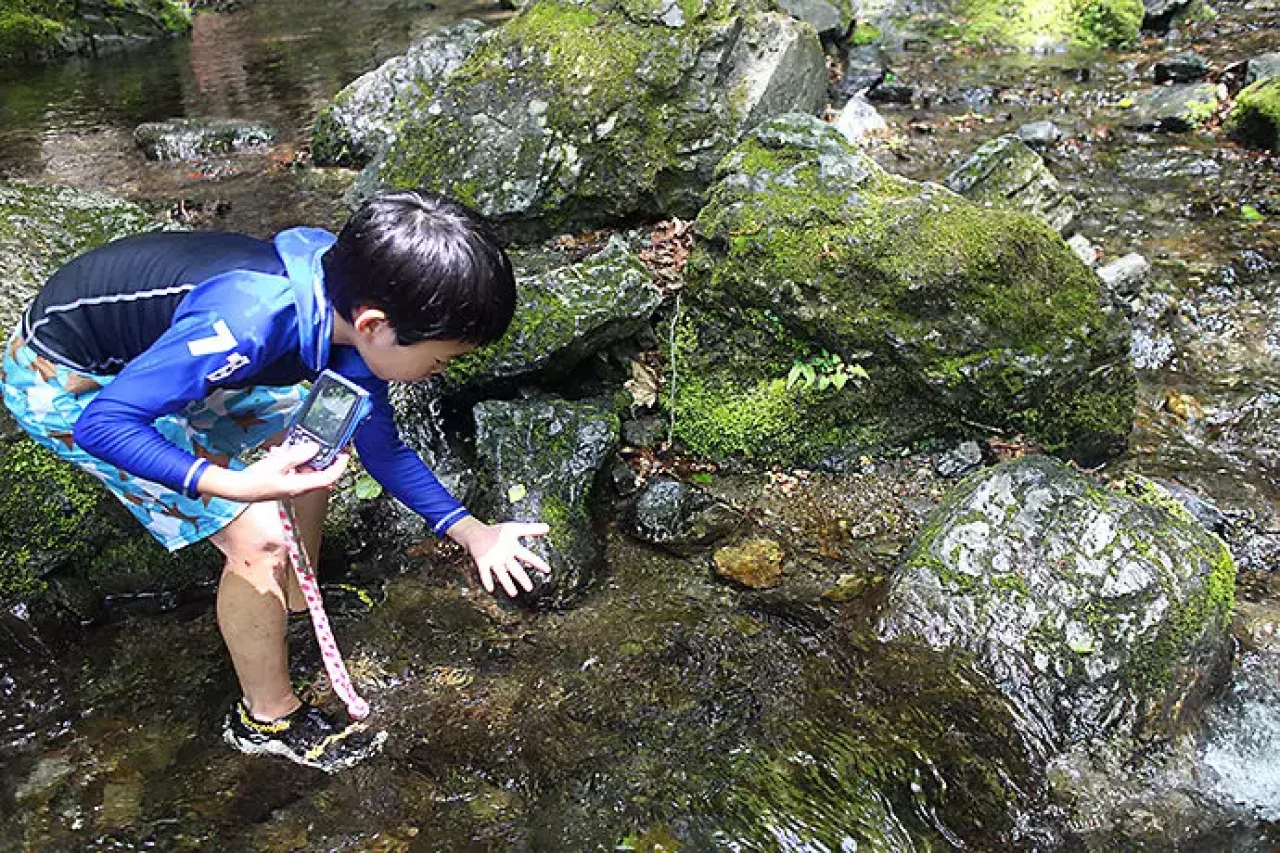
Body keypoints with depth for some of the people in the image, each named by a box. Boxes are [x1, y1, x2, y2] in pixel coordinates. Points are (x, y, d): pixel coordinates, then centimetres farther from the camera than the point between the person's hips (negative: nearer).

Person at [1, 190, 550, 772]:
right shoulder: (245, 323, -39)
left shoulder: (351, 302, -12)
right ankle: (268, 717, 10)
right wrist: (237, 485, -44)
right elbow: (102, 423, -32)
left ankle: (295, 599, 28)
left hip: (146, 352, 8)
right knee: (258, 537, -13)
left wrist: (470, 531, -5)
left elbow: (382, 449, 1)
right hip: (62, 382, -8)